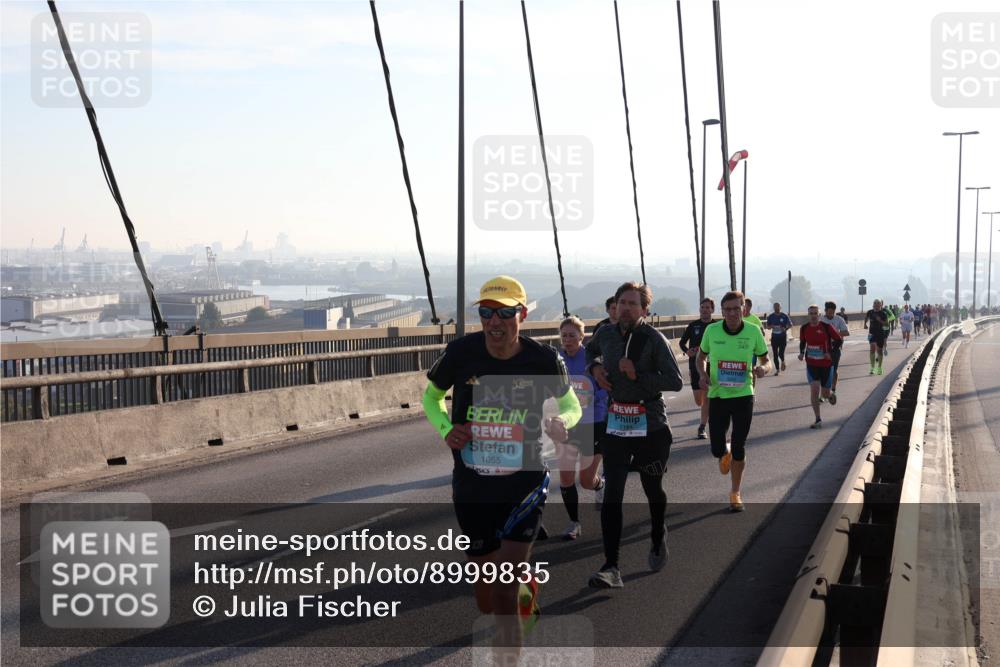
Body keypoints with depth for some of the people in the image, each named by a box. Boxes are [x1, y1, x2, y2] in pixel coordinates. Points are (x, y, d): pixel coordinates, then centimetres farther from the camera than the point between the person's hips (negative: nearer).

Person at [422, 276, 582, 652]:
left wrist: (562, 422, -15)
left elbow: (571, 405, 8)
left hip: (524, 484, -2)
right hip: (471, 487, 2)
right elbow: (431, 397, 10)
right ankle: (525, 587, 50)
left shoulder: (542, 359, -9)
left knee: (503, 593, -17)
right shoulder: (461, 352, -8)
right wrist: (446, 429, -9)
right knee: (487, 602, 14)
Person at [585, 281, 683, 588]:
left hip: (651, 428, -3)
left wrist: (638, 375, -25)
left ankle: (658, 542, 46)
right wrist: (595, 367, 5)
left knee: (653, 490, 16)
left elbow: (675, 382, -17)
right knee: (612, 494, -9)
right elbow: (591, 350, 26)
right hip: (615, 427, 3)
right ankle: (611, 568, -11)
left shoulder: (653, 339, -13)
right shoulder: (605, 334, 2)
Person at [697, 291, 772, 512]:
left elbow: (766, 361, 3)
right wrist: (703, 374, -10)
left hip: (743, 395, -1)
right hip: (717, 395, 1)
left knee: (739, 448, 3)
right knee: (717, 448, 0)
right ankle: (725, 453, 40)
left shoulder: (753, 332, -8)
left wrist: (763, 369, -21)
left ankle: (735, 493, 23)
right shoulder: (712, 330, -7)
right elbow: (701, 356, 10)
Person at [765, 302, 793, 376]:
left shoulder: (784, 316, -2)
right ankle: (777, 369, 15)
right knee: (775, 354, 3)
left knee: (781, 353, -11)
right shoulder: (770, 317, 4)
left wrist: (785, 329, -13)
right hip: (774, 337, 2)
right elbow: (768, 326, 12)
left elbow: (790, 325, 7)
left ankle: (783, 361, 24)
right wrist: (771, 326, -12)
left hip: (783, 337, -2)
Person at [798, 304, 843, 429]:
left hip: (826, 364, -1)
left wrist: (830, 352, -15)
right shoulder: (804, 328, -2)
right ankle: (818, 420, -4)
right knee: (814, 390, -13)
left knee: (825, 393, 8)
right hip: (811, 365, 1)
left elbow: (839, 340, -4)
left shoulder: (826, 327, -11)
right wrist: (802, 353, -4)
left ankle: (831, 395, 49)